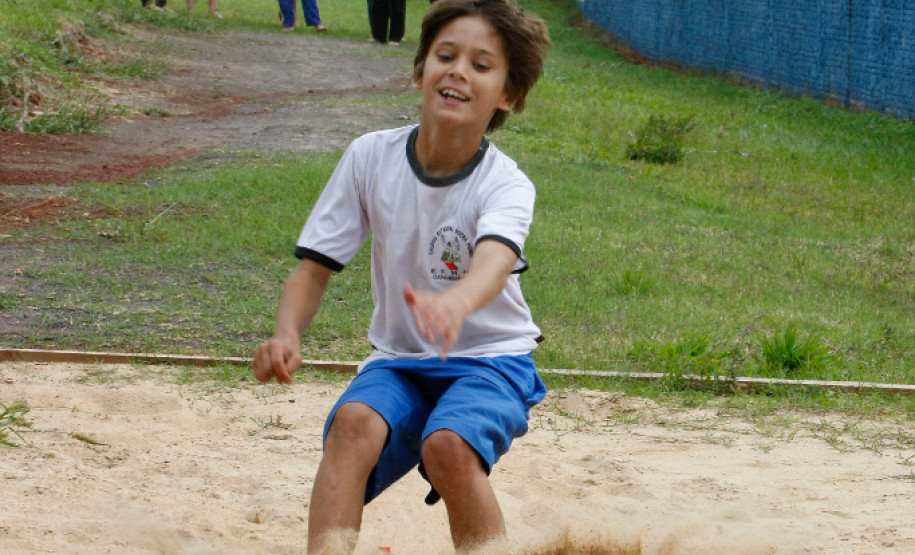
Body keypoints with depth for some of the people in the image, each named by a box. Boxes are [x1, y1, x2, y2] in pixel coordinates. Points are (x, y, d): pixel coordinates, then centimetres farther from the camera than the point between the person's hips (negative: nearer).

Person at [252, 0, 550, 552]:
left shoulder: (506, 185, -15)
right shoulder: (371, 156, -5)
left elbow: (496, 258, -38)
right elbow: (316, 265, -2)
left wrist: (456, 302, -62)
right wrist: (288, 335, -24)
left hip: (491, 361, -3)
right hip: (399, 361, 3)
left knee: (448, 444, -33)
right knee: (353, 422, -29)